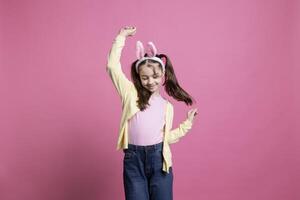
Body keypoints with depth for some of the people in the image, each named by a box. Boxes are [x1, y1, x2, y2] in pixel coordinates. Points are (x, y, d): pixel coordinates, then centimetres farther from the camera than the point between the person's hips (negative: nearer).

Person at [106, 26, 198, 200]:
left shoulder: (167, 106, 11)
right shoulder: (131, 94, 3)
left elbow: (166, 137, 13)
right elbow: (112, 66, -6)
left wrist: (187, 123, 15)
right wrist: (121, 37, -2)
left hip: (159, 159, 2)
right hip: (134, 160, -2)